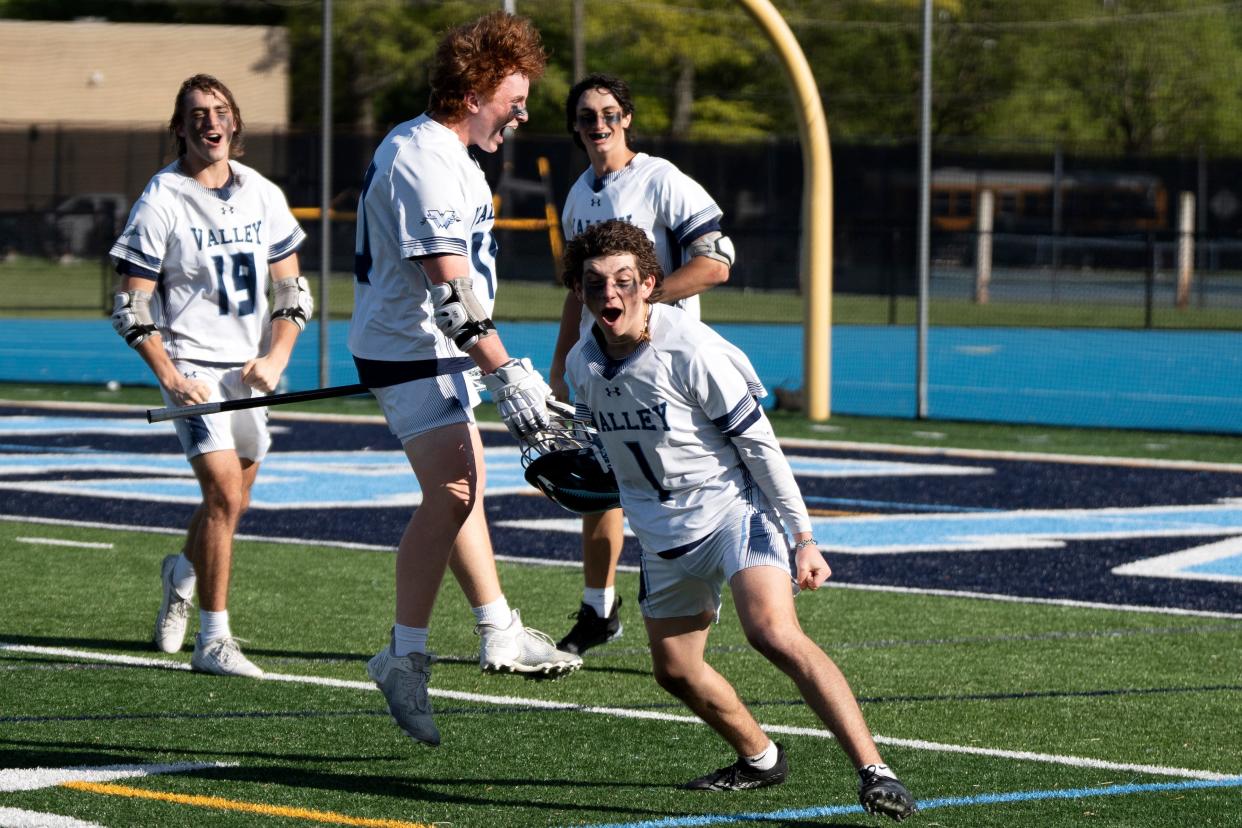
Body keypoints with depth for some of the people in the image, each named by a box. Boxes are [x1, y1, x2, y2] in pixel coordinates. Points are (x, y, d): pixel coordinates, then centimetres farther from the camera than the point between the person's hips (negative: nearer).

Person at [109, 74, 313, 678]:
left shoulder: (264, 196, 6)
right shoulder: (161, 202, -7)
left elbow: (291, 290, 13)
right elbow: (132, 308, -6)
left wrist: (276, 358, -3)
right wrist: (171, 379, -15)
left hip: (251, 370, 5)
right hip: (192, 365, -5)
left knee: (230, 501, 16)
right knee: (224, 493, -19)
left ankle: (182, 573, 48)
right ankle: (213, 640, -14)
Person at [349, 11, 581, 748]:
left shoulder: (441, 150, 13)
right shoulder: (424, 163, -22)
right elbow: (452, 289, -28)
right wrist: (504, 373, -29)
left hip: (432, 348, 11)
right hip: (410, 350, -11)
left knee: (465, 485, 18)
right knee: (448, 494, -18)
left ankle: (500, 635, 29)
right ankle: (407, 655, -14)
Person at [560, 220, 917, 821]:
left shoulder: (692, 349, -20)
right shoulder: (582, 365, -2)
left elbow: (760, 445, -15)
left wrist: (803, 539, -13)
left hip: (734, 507, -7)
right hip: (664, 534, 7)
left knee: (774, 634, -28)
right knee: (673, 670, 11)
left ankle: (874, 773, -30)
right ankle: (760, 759, 36)